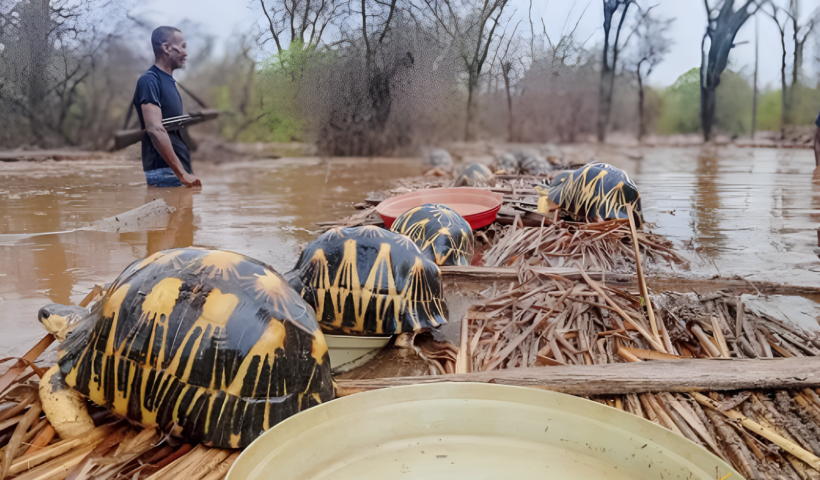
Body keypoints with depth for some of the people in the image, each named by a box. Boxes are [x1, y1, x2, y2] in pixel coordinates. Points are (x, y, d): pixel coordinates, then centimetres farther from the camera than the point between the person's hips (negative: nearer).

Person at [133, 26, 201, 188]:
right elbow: (155, 129, -21)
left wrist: (188, 171, 18)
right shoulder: (150, 80, -10)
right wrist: (182, 173, -24)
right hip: (164, 171, -8)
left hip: (179, 169, 8)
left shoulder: (169, 81, 18)